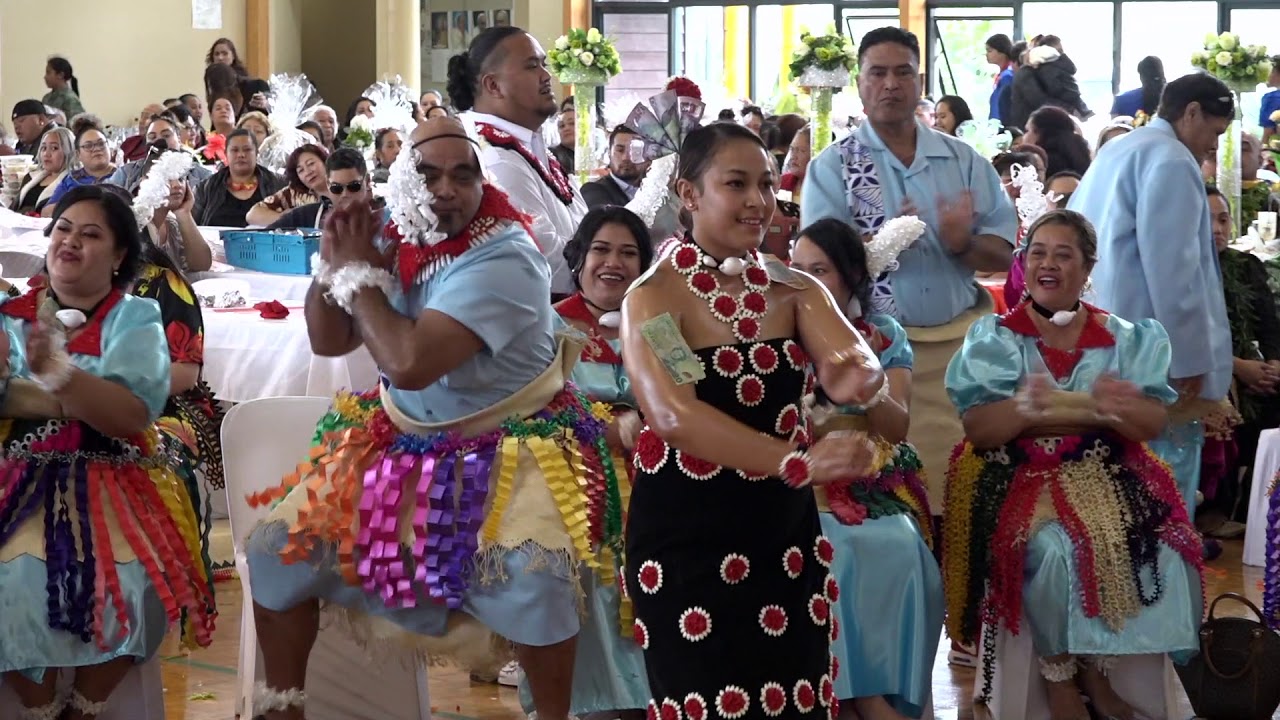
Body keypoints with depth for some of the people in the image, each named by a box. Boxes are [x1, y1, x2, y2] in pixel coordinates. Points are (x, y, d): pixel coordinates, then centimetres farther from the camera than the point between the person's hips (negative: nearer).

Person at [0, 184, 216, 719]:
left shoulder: (135, 318, 5)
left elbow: (134, 416, -14)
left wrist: (58, 373, -31)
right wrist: (91, 400, -17)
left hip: (112, 483, -1)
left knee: (132, 588, -30)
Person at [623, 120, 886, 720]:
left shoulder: (797, 291, 5)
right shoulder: (653, 297, -10)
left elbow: (861, 364, -12)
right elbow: (673, 415, -26)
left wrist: (857, 380, -37)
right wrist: (800, 462, -35)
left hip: (785, 529, 5)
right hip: (685, 535, -5)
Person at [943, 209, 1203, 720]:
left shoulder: (1126, 338, 7)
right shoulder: (994, 337, 2)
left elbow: (1153, 424, -4)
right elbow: (978, 429, -10)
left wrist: (1056, 404, -25)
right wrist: (1091, 406, -25)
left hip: (1105, 476, 3)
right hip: (1019, 478, -3)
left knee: (1157, 546, -20)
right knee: (1052, 547, -30)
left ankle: (1096, 665, 1)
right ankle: (1058, 676, -10)